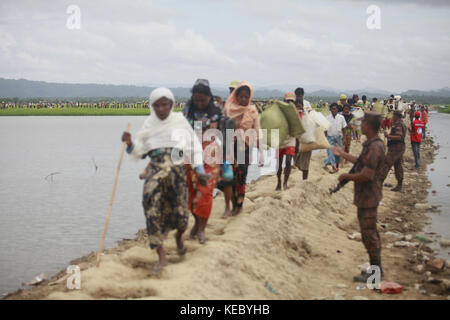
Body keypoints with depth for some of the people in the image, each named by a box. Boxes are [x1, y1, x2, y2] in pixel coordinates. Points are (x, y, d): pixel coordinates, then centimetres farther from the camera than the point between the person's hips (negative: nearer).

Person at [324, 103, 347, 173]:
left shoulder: (341, 118, -3)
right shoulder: (327, 118, -4)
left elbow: (343, 128, 3)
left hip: (338, 137, 1)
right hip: (330, 137, -1)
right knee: (331, 152, -12)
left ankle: (337, 166, 28)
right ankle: (333, 167, -15)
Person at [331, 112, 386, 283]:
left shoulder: (375, 147, -24)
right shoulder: (372, 144, 10)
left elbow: (366, 175, -28)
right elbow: (362, 162, 25)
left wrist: (347, 176, -13)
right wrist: (342, 154, 32)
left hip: (368, 196, -11)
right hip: (366, 195, 11)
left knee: (369, 233, -3)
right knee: (370, 231, 17)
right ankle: (376, 268, 27)